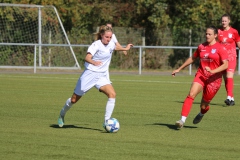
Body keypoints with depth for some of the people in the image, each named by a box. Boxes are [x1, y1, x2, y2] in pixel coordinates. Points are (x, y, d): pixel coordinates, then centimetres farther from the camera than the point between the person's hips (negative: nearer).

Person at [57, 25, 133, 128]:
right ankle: (62, 114, 35)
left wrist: (125, 48, 38)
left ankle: (107, 121, -16)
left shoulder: (111, 44, 3)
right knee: (74, 99, 6)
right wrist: (93, 62, -51)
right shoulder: (96, 44, -17)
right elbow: (87, 57, -32)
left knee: (112, 94, -21)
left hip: (102, 76, 5)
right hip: (90, 74, -5)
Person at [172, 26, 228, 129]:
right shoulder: (201, 47, 10)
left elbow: (225, 65, -11)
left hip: (214, 79, -3)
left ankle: (202, 113, 43)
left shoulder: (220, 49, -5)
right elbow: (192, 58, 24)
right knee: (191, 94, -22)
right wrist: (179, 69, 26)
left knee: (204, 106, 4)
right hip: (201, 75, 4)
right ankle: (182, 120, -26)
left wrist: (212, 71, -25)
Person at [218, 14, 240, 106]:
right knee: (225, 79, 5)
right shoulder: (219, 32, 5)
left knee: (229, 77, -18)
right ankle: (232, 99, 12)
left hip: (231, 57, -4)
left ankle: (229, 97, -26)